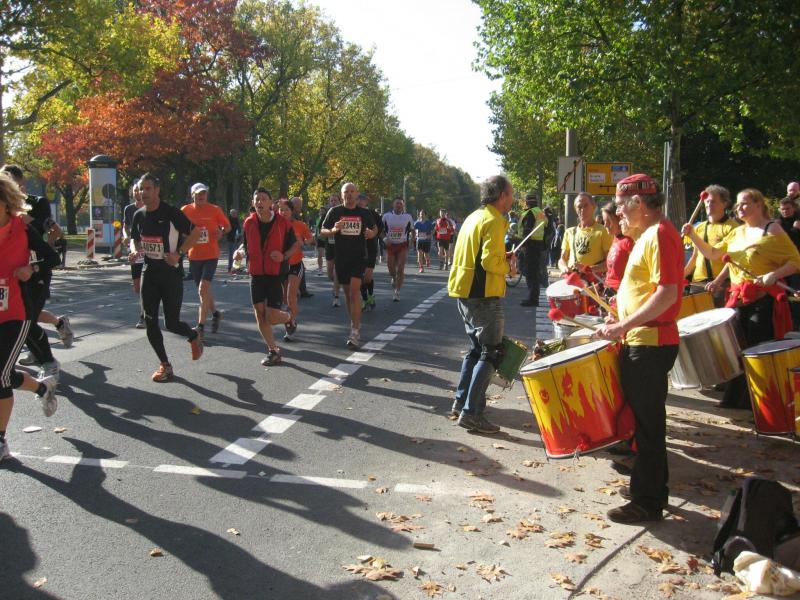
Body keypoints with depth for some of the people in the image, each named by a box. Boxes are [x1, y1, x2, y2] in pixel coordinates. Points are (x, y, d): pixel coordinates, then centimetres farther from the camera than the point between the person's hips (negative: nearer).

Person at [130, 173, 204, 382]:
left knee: (172, 323, -3)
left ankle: (194, 336, 32)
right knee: (150, 323, 2)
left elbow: (195, 232, -8)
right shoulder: (138, 215, 6)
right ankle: (165, 365, 15)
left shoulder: (171, 213, -12)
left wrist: (178, 253, -15)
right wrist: (135, 252, -1)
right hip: (149, 273, 6)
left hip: (171, 273, -6)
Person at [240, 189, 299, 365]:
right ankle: (273, 350, 17)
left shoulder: (282, 223, -7)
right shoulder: (249, 223, 2)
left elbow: (296, 245, 3)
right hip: (256, 274, 4)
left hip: (276, 274, -3)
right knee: (260, 314, 3)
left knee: (272, 317, -9)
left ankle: (288, 318, 27)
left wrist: (284, 256, -13)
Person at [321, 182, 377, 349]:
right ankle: (355, 323, 31)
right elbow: (323, 231, 5)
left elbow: (375, 228, 17)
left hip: (359, 256, -2)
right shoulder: (334, 212, 2)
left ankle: (355, 332, -16)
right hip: (341, 257, 2)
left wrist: (372, 233, -7)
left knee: (355, 290, -15)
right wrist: (333, 230, -17)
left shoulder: (364, 213, 3)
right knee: (347, 291, 12)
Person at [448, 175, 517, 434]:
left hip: (464, 291, 10)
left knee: (477, 348, 21)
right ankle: (471, 413, -5)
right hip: (484, 295, -9)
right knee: (491, 354, -3)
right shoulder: (494, 221, -14)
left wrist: (502, 257, 13)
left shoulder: (474, 217, 14)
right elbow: (490, 262, -23)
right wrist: (508, 267, -5)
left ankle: (461, 402, 26)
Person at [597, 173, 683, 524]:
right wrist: (623, 319, 15)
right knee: (646, 419, 19)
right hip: (643, 342, 11)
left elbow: (667, 293, -24)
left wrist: (625, 325, -24)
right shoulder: (650, 234, 15)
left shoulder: (659, 235, -16)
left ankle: (647, 502, 9)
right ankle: (653, 491, 32)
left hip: (650, 344, -11)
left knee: (648, 422, -2)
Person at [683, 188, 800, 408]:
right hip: (738, 298, 7)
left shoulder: (772, 229, -5)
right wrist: (693, 235, 1)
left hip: (764, 300, -7)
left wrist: (774, 275, -25)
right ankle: (737, 399, 24)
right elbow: (712, 253, 15)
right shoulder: (737, 233, 15)